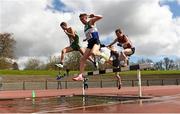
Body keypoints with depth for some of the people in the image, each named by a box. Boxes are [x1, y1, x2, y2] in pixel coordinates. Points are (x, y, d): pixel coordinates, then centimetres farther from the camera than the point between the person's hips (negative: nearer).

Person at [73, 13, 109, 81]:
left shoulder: (91, 22, 3)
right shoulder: (85, 27, 25)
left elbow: (100, 17, -10)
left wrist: (92, 16, -14)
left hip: (96, 41, -8)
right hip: (90, 43, 8)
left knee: (93, 52, -39)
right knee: (83, 59, -3)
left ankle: (103, 55, -9)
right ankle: (80, 75, -4)